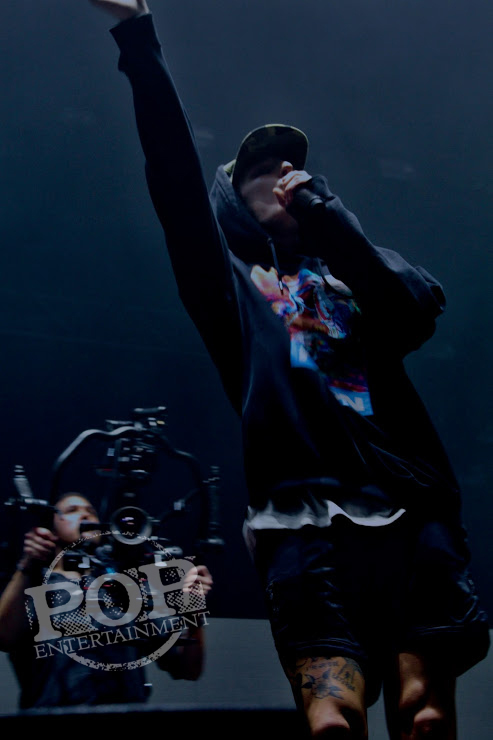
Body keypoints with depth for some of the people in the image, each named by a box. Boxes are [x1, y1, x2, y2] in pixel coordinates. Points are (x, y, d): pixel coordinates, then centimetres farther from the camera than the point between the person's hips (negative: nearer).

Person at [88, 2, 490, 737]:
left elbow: (421, 307, 5)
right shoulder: (232, 282, 24)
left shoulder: (351, 273, 29)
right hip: (305, 518, -2)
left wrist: (322, 211, 1)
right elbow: (177, 178, 10)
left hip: (412, 509, 3)